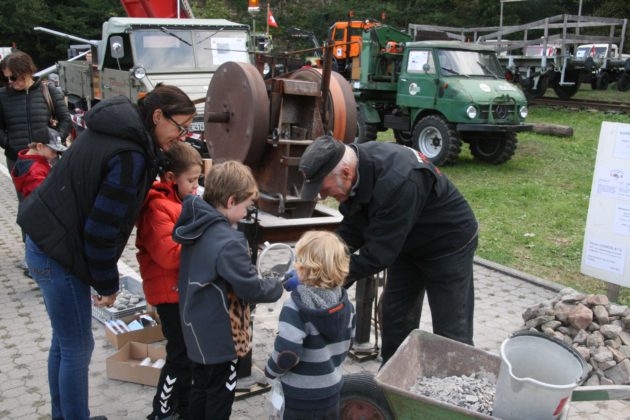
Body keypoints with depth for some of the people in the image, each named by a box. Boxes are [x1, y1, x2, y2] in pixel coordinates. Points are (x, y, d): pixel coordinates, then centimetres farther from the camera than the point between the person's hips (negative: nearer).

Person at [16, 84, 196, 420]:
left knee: (64, 342, 21)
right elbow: (102, 229, -22)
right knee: (77, 348, 5)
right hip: (58, 254, -9)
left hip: (46, 240, 9)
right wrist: (108, 284, -10)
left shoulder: (121, 128, 3)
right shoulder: (129, 156, -24)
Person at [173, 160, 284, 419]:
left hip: (198, 329, 8)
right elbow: (252, 289, -23)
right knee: (220, 394, 10)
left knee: (201, 388, 23)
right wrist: (281, 286, -5)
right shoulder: (228, 242, -28)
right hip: (220, 335, -8)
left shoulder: (196, 226, -1)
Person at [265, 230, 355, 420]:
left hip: (300, 396, -5)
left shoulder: (295, 307, -25)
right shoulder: (345, 303, -5)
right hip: (332, 390, 6)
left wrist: (271, 370, -9)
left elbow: (287, 353, -28)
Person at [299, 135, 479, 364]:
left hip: (448, 243, -8)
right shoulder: (357, 166, -14)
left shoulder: (397, 182, -40)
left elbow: (379, 254, -35)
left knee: (450, 334, -1)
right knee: (395, 319, 13)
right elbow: (351, 230, -4)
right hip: (409, 243, 8)